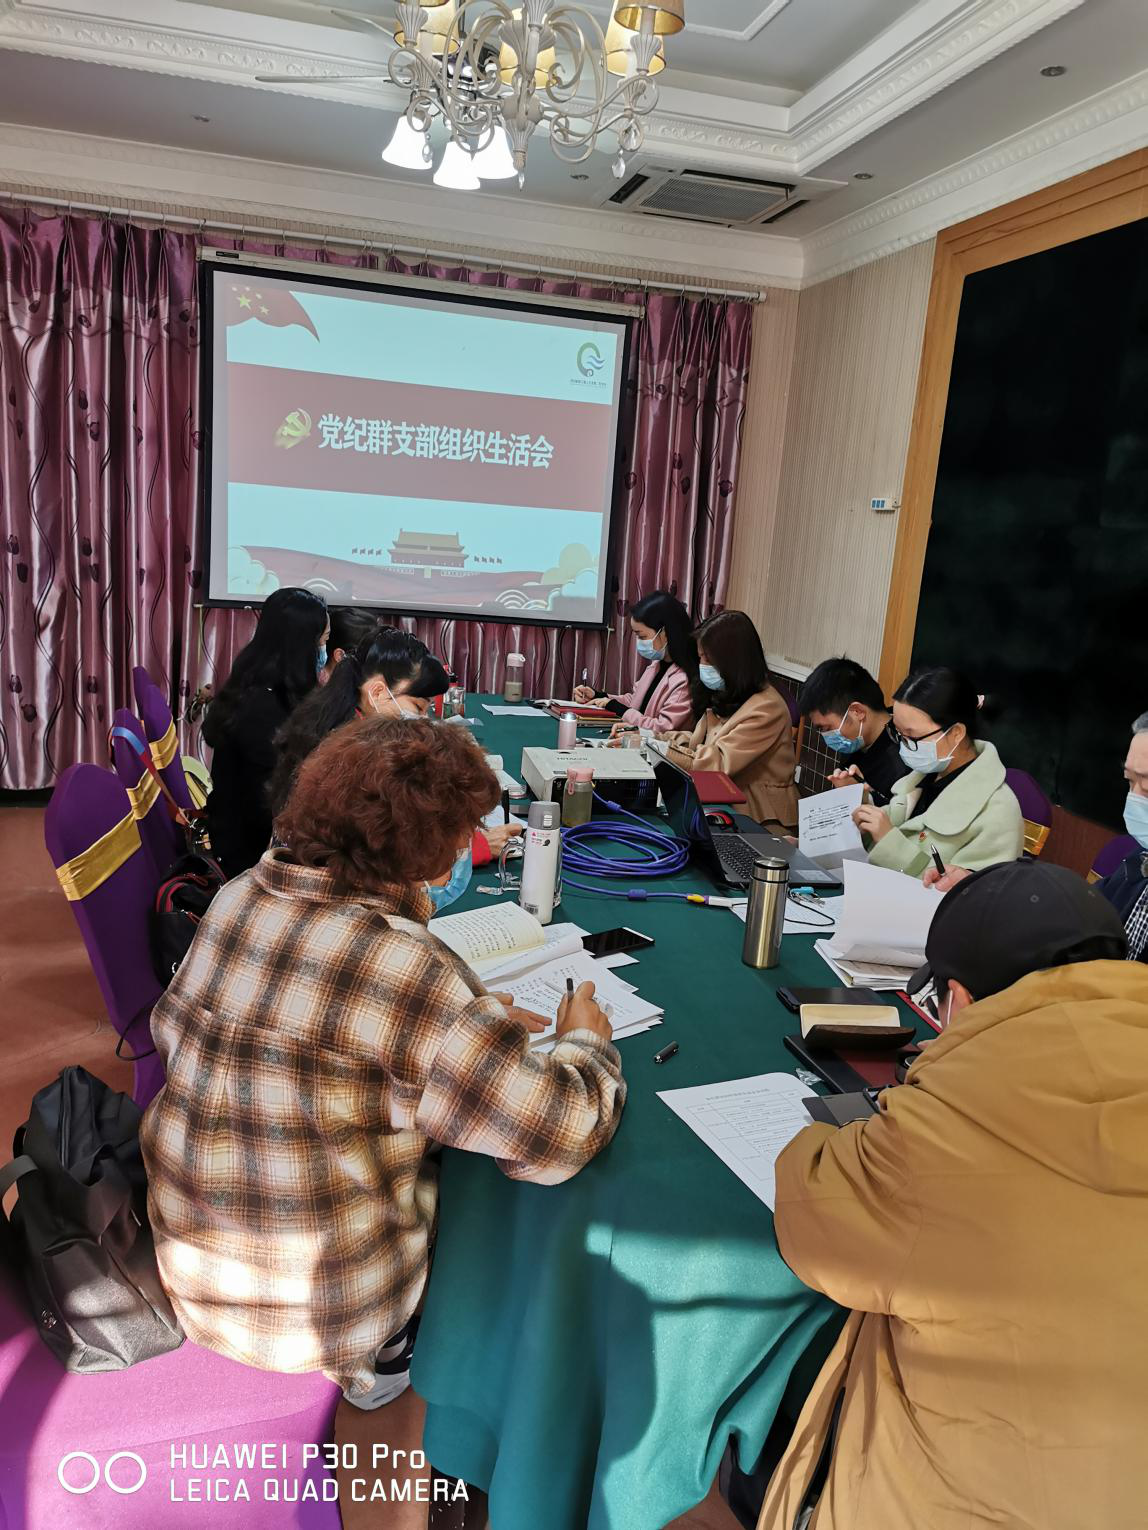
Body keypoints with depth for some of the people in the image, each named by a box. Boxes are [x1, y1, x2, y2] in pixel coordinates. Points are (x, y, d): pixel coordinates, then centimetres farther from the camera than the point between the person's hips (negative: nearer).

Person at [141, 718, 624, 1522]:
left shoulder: (239, 897, -8)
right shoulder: (401, 964, -28)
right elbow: (556, 1138, -28)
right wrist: (588, 1043, -4)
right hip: (314, 1308, -6)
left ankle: (375, 1348, 35)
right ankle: (381, 1359, 35)